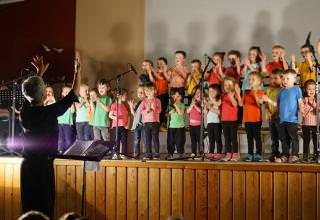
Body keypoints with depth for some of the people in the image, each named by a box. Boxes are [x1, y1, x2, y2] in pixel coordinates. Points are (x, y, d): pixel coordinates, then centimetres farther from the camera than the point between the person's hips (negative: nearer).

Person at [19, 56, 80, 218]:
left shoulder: (25, 111, -2)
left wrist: (39, 73, 30)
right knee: (44, 207, 1)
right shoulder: (49, 112, -16)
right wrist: (78, 72, 5)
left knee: (29, 206, 12)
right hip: (43, 164, -6)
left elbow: (31, 92, 20)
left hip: (27, 164, 6)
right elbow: (74, 94, -8)